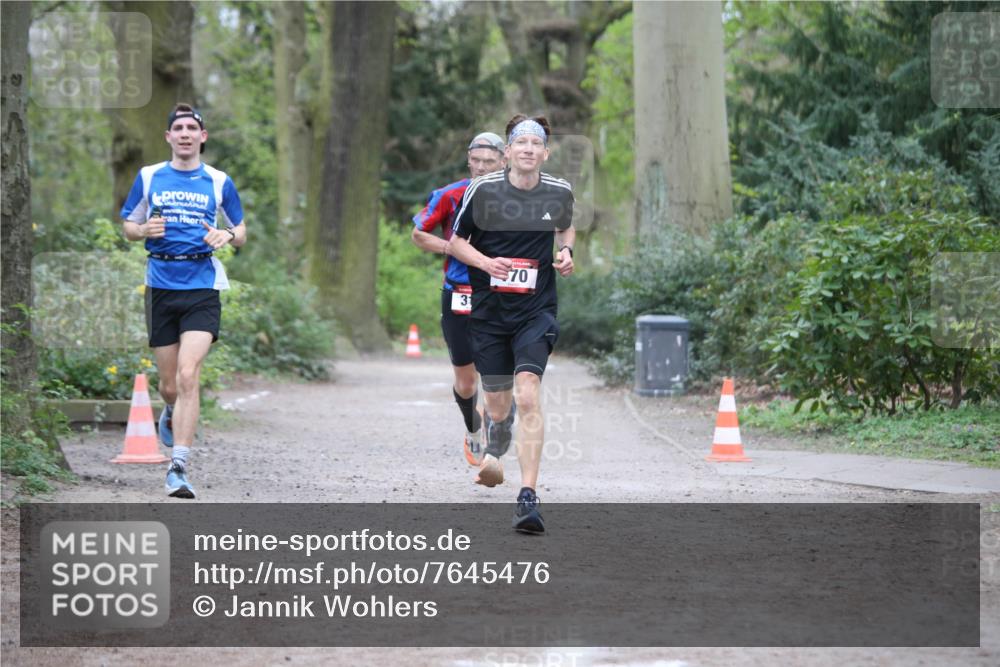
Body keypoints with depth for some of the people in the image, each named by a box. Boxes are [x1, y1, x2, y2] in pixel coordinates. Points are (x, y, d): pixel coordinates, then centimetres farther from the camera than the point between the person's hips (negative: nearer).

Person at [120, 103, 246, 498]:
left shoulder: (219, 182, 7)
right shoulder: (149, 177, 8)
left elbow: (241, 234, 16)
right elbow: (128, 227, 15)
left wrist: (227, 236, -7)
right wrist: (145, 230, -8)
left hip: (202, 288, -2)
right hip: (161, 285, 2)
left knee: (188, 376, -17)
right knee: (169, 383, 6)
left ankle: (178, 467, -16)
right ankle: (171, 415, 44)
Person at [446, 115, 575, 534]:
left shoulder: (559, 193, 0)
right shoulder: (482, 190, -5)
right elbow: (456, 242, 4)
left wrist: (566, 253, 1)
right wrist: (486, 262, -14)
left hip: (536, 311, -1)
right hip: (489, 311, 1)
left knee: (528, 395, -20)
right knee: (497, 407, 10)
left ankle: (528, 498, -23)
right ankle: (495, 452, 49)